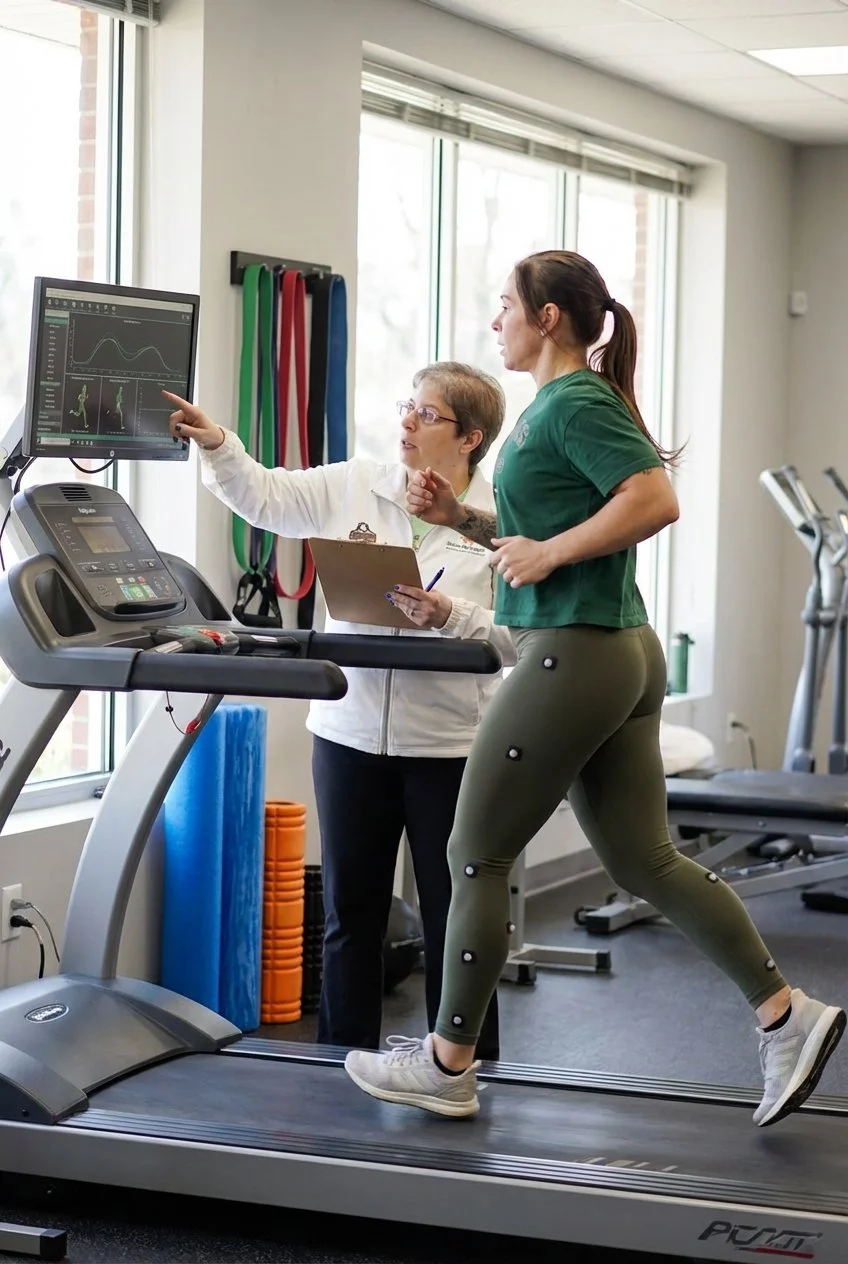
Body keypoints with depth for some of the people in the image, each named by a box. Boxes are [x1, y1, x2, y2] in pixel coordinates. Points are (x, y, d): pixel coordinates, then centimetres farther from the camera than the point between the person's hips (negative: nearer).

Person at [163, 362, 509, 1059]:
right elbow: (262, 496, 6)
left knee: (454, 921, 4)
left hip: (450, 746, -3)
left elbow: (519, 635, -10)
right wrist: (218, 444, -9)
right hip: (351, 735, 3)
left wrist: (452, 618, -25)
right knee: (350, 915, 11)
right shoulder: (353, 486, 6)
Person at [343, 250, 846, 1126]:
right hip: (622, 654, 10)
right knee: (645, 861, 11)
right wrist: (463, 518, 12)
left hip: (573, 655, -10)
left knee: (476, 856, 1)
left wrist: (550, 552, -21)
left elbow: (656, 500, -25)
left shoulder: (574, 403, -12)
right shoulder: (563, 404, 17)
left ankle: (447, 1065, 12)